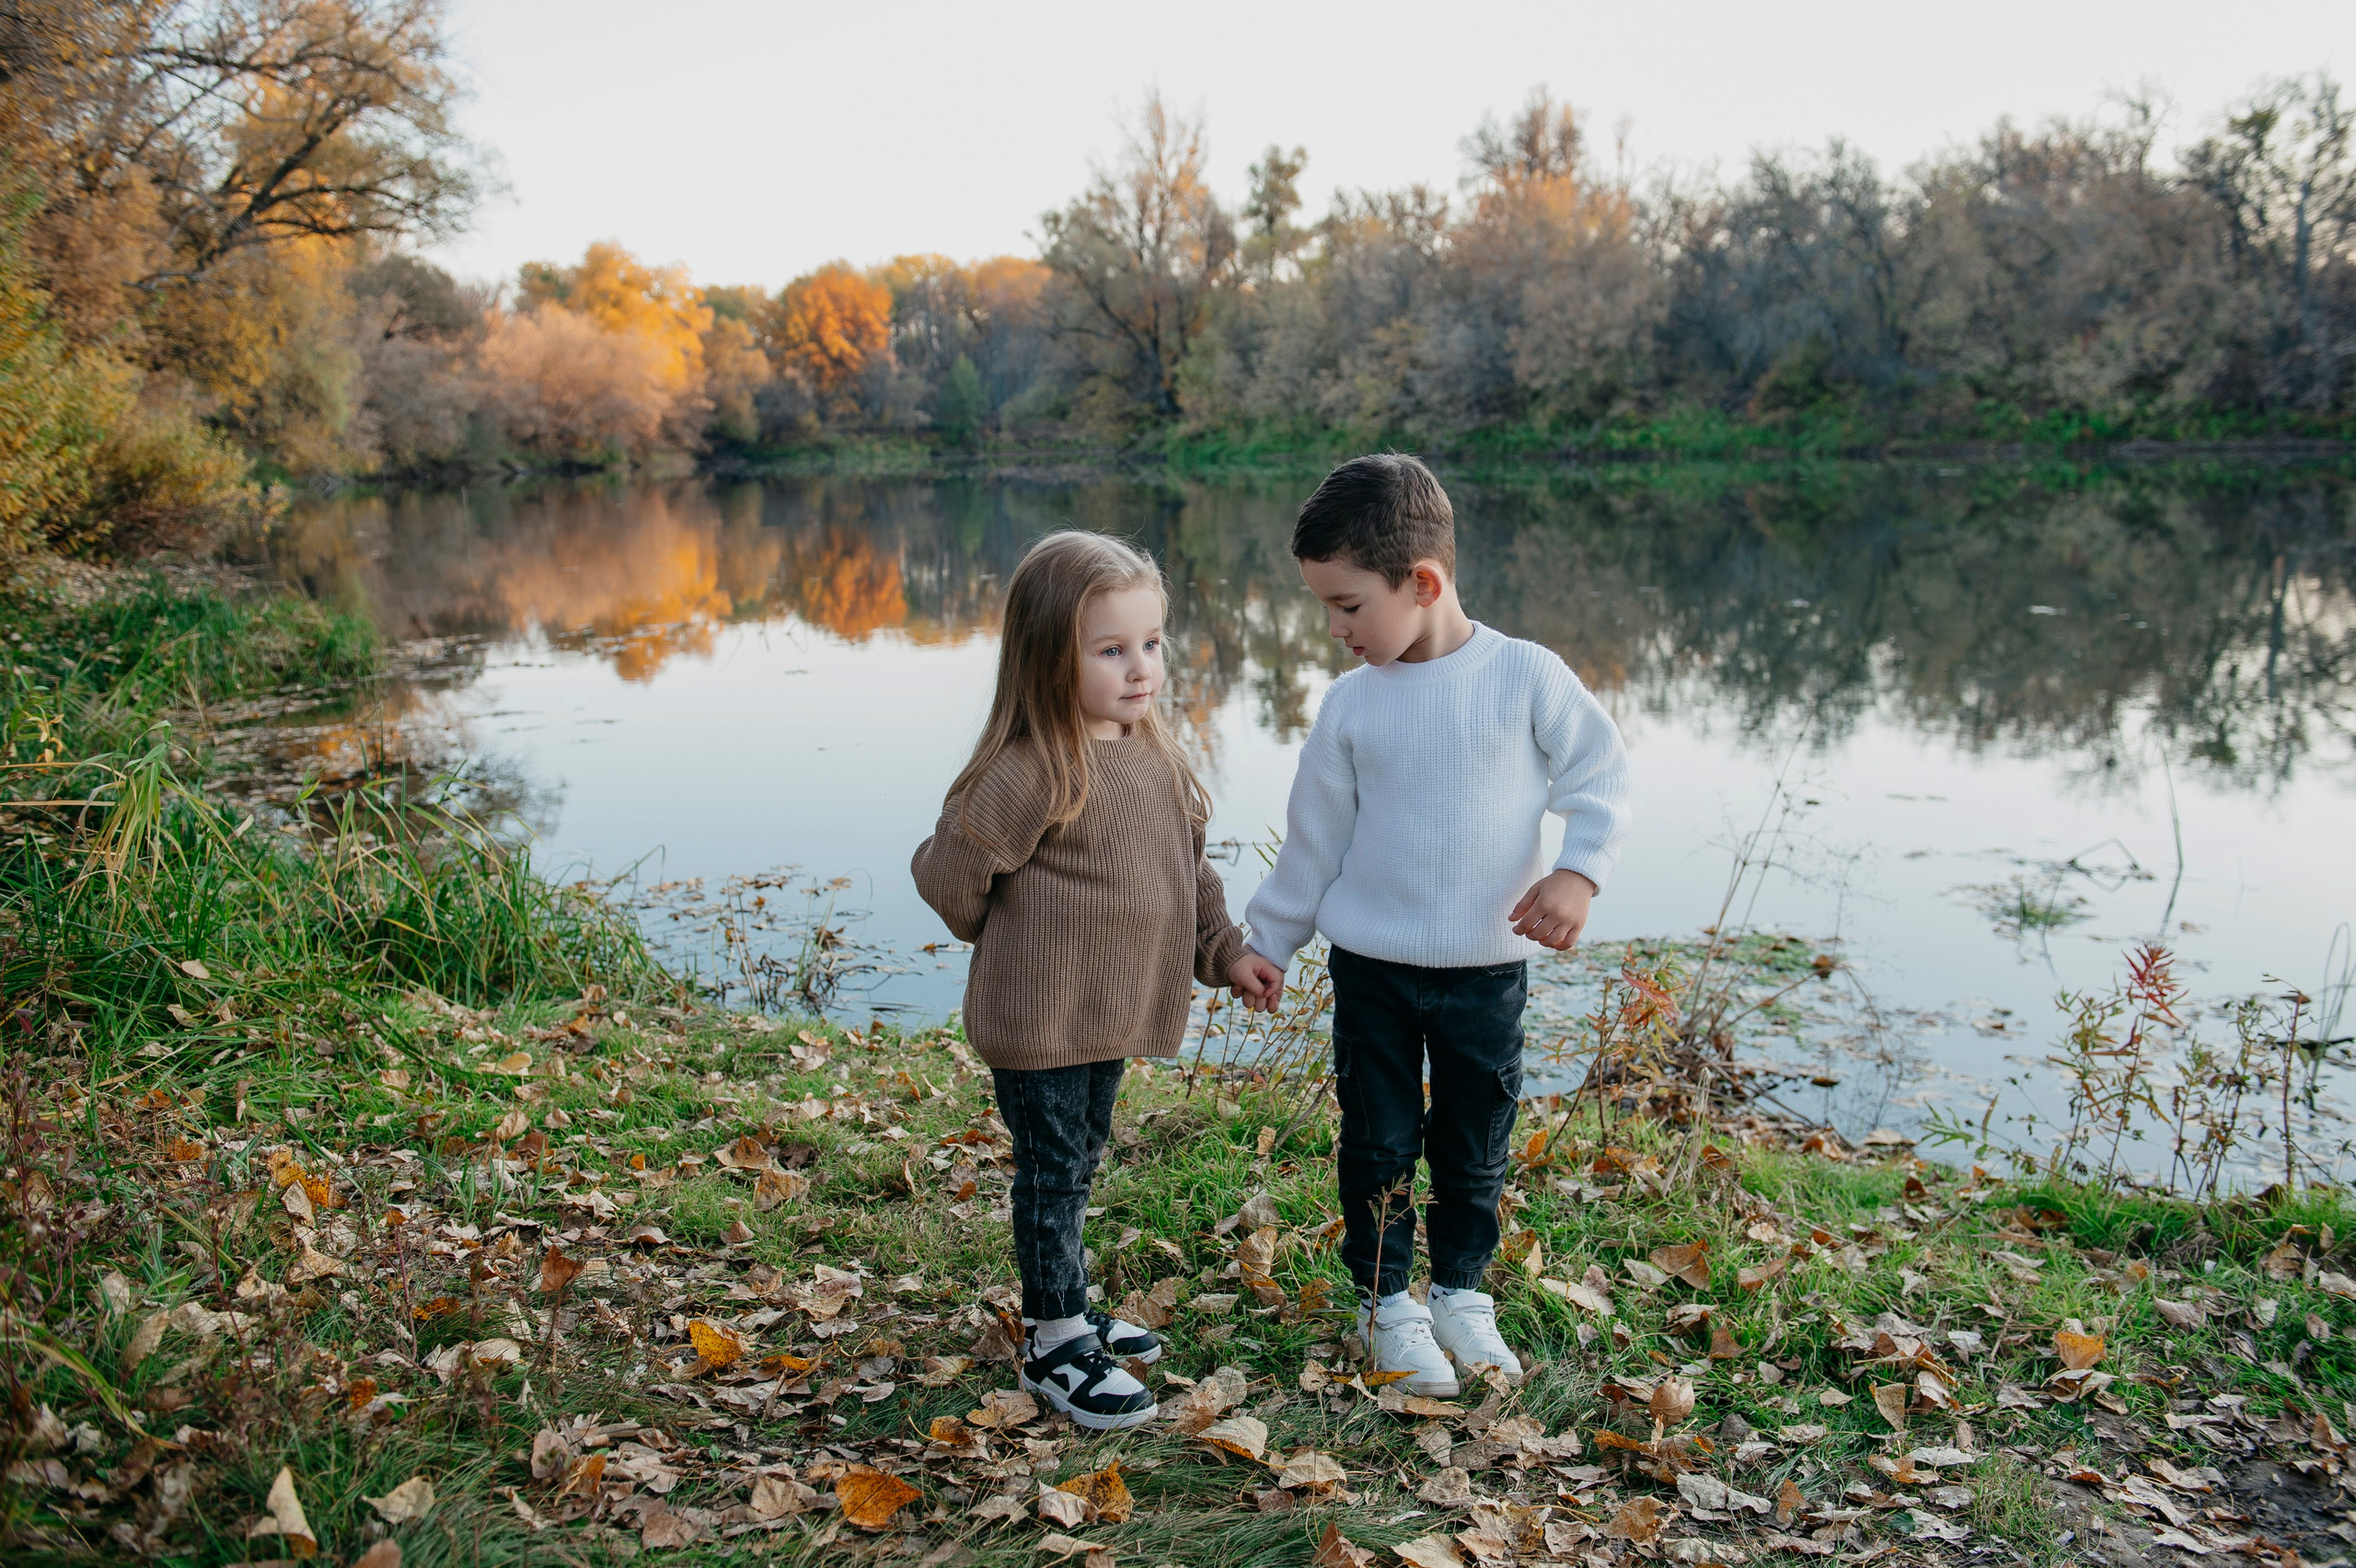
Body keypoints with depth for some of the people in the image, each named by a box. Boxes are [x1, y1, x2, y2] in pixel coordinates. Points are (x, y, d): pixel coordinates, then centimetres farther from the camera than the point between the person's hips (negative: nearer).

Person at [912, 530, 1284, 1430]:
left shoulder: (1154, 753, 4)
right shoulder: (1034, 771, -22)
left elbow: (1185, 869, 16)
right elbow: (950, 875, -14)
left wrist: (1225, 952, 8)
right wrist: (1022, 945, 2)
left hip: (1108, 1014, 8)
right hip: (1039, 1017, -8)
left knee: (1080, 1162, 21)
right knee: (1052, 1171, 4)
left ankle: (1071, 1310, 38)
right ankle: (1052, 1346, 19)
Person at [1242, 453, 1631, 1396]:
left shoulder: (1526, 675, -10)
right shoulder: (1352, 703, -4)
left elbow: (1601, 773, -1)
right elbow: (1314, 839, 5)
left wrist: (1579, 871, -17)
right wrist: (1265, 945, 10)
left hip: (1487, 971, -1)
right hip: (1370, 969, 1)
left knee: (1475, 1150, 12)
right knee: (1377, 1147, 8)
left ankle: (1461, 1292, 33)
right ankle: (1386, 1301, 27)